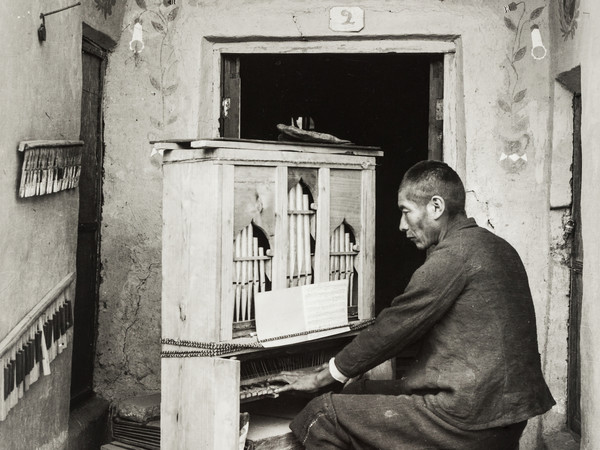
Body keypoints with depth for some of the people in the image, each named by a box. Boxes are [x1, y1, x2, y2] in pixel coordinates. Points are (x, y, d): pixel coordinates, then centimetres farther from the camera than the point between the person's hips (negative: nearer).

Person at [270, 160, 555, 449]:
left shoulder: (452, 255, -16)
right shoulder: (498, 247, 14)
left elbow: (391, 329, -12)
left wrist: (320, 378, 0)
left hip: (469, 423, -10)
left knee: (322, 416, -7)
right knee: (359, 391, 18)